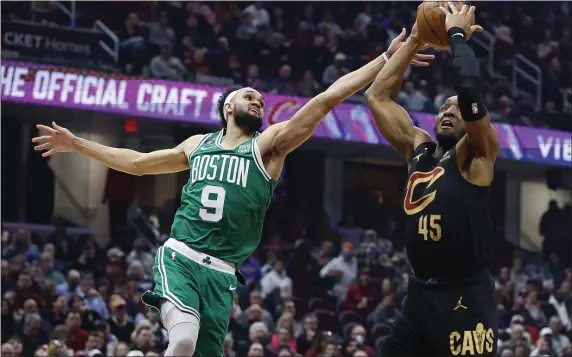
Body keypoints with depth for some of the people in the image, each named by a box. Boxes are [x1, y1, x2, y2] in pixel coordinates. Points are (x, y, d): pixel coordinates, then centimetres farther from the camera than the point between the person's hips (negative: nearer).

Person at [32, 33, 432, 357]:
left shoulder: (268, 146, 7)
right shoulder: (198, 145, 15)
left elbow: (327, 99, -1)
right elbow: (137, 162, 29)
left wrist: (388, 59, -6)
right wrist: (76, 144, 31)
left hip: (220, 274, 1)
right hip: (179, 258, 0)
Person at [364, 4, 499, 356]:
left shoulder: (476, 154, -3)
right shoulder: (419, 148, 14)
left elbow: (470, 89, -20)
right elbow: (377, 96, 16)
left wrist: (457, 34, -7)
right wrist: (414, 41, 13)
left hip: (466, 300, -7)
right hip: (421, 295, 7)